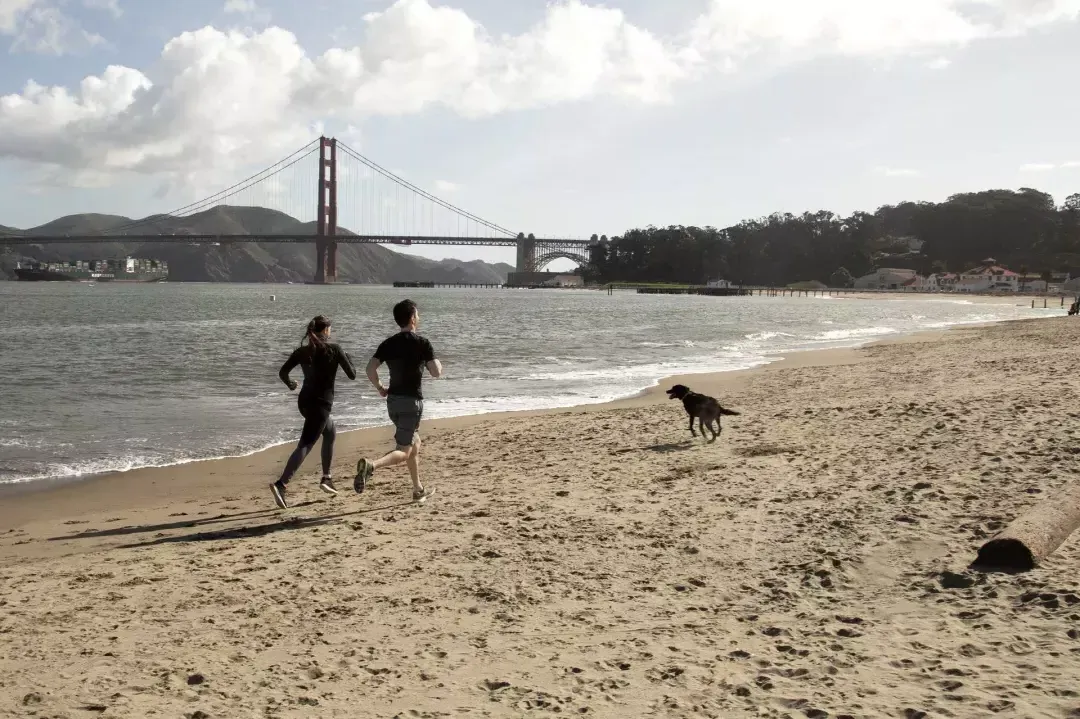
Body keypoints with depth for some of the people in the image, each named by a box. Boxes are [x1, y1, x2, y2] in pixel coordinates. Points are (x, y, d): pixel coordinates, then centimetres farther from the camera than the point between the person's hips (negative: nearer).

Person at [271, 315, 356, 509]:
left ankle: (326, 478, 29)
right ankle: (281, 484, -26)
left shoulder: (302, 350, 5)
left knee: (330, 433, 27)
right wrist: (347, 359, 17)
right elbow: (352, 375, -2)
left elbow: (282, 372, 0)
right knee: (305, 445, -11)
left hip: (304, 401, 7)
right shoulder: (334, 349, -8)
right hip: (321, 403, -7)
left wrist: (290, 383, 21)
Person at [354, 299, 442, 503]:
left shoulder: (388, 343, 4)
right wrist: (438, 364, 7)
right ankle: (370, 465, -32)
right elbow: (436, 372, -15)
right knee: (404, 452, -6)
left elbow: (370, 368, -4)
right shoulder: (422, 343, -10)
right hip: (411, 401, -7)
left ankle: (418, 490, 30)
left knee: (415, 444, 22)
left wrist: (380, 388, 11)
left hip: (393, 400, 7)